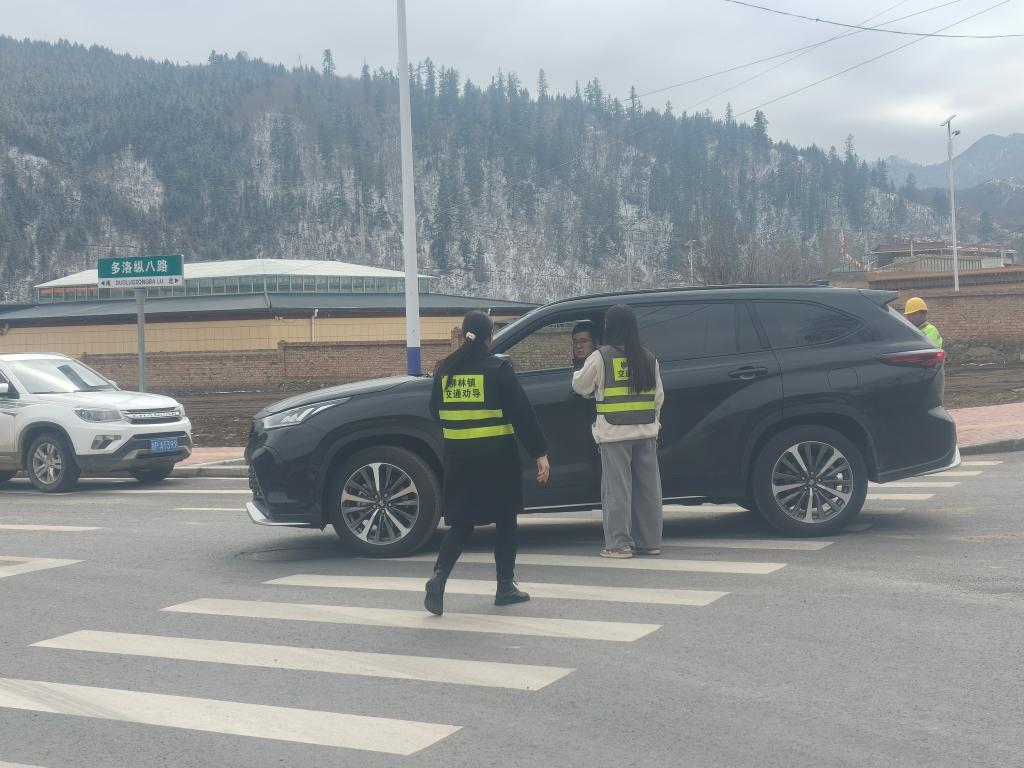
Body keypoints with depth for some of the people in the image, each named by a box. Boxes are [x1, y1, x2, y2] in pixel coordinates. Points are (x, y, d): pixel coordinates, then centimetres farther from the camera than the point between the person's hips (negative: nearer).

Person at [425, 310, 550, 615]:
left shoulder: (445, 369, 3)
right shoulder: (498, 368, -10)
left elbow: (435, 411, 13)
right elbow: (522, 412, -11)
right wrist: (540, 453, -9)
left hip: (458, 456, 4)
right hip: (496, 456, -4)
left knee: (461, 522, 11)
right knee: (505, 520, 12)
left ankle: (439, 577, -10)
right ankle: (506, 587, 16)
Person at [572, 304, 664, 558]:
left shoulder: (601, 357, -7)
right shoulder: (648, 357, 8)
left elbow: (581, 386, 5)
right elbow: (658, 395, 12)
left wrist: (578, 374, 26)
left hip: (614, 433, -5)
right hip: (646, 432, 5)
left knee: (617, 488, -2)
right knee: (648, 487, 10)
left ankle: (619, 544, -2)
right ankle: (650, 541, 15)